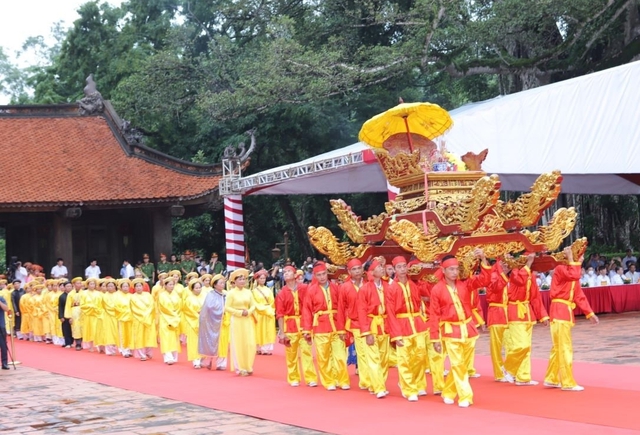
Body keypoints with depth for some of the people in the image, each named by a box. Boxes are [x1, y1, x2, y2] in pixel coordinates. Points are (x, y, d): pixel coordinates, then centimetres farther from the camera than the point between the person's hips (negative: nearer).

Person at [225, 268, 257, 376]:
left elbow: (253, 305, 10)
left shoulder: (248, 292, 6)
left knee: (250, 344, 0)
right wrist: (240, 312, -14)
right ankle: (240, 368, 8)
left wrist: (248, 312, -10)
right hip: (237, 321, -4)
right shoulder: (231, 293, -5)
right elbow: (227, 307, -8)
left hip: (248, 320, 4)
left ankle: (248, 367, 12)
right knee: (238, 344, 0)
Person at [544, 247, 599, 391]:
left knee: (558, 348, 15)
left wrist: (589, 313, 10)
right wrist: (571, 260, -18)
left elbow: (579, 296, 16)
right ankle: (568, 383, -5)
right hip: (559, 311, -9)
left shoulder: (572, 273, 17)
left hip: (566, 312, 9)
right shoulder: (560, 269, -9)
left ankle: (551, 379, 24)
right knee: (565, 348, -8)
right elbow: (574, 276, -29)